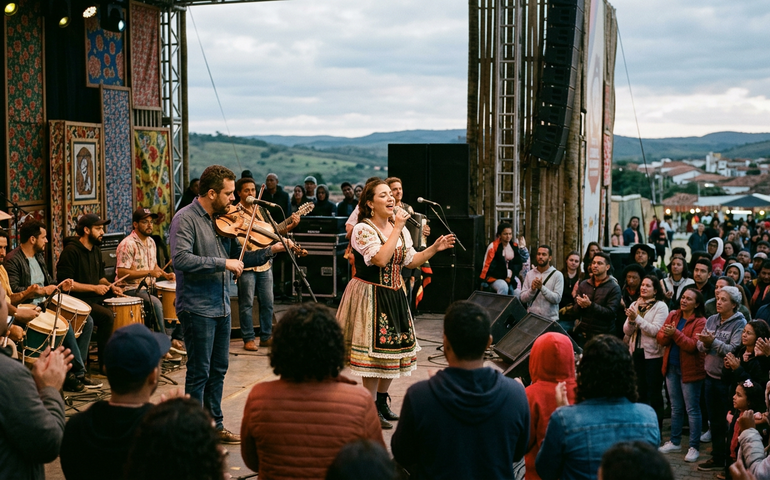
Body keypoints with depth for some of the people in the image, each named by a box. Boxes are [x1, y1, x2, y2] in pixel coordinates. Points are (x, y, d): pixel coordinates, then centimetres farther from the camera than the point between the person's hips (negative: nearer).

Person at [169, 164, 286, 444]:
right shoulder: (186, 219, -13)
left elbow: (239, 257, 13)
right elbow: (181, 259, -27)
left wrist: (271, 250, 0)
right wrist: (222, 263, -26)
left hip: (221, 306, 8)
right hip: (197, 308, -8)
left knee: (218, 369, 16)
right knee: (199, 372, -1)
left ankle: (215, 426, 28)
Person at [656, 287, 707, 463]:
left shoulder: (700, 322, -12)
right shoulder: (673, 315, 6)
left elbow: (693, 345, -21)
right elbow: (660, 338, 3)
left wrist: (676, 334, -29)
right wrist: (666, 334, -19)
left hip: (690, 369, -6)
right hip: (671, 367, 6)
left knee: (692, 409, -1)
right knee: (676, 407, 16)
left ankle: (694, 447, 5)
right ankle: (675, 442, 26)